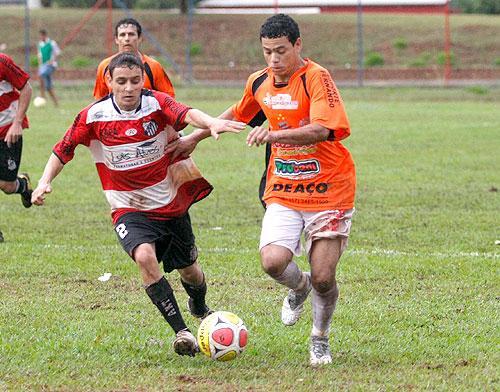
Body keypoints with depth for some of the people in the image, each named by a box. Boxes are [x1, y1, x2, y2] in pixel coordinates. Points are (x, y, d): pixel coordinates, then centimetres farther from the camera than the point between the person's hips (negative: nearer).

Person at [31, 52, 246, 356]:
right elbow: (62, 152, -2)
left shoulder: (157, 104, -14)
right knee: (145, 256, -30)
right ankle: (181, 331, -22)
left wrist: (212, 123, -56)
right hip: (129, 209, -1)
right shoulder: (93, 117, -12)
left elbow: (186, 114, -35)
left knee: (189, 270, 15)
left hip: (171, 204, 1)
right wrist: (45, 181, -19)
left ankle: (200, 309, 52)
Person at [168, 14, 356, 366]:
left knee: (323, 278, -7)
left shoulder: (315, 78, -15)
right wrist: (195, 138, 32)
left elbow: (322, 129, -30)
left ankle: (320, 340, 23)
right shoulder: (260, 83, 5)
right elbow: (237, 113, 27)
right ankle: (299, 287, 18)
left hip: (328, 191, -4)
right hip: (283, 190, 4)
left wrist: (274, 135, -40)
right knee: (273, 261, -19)